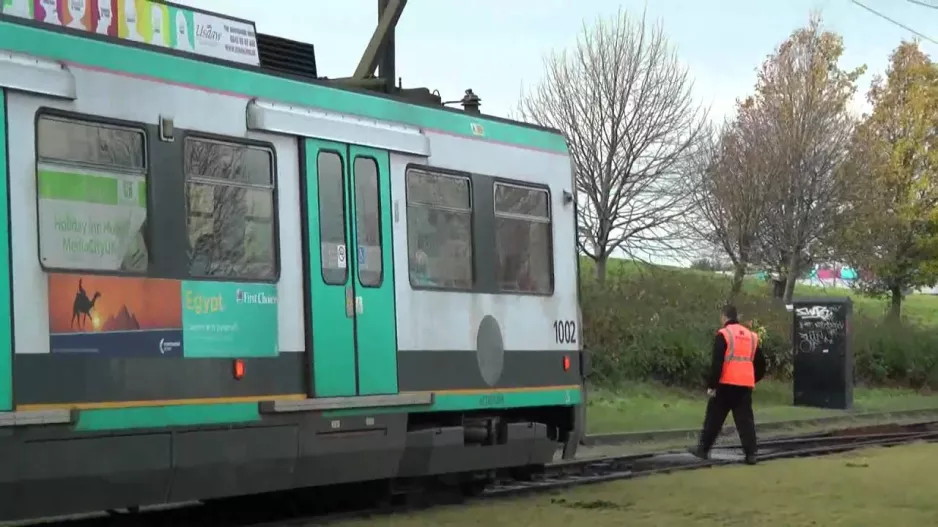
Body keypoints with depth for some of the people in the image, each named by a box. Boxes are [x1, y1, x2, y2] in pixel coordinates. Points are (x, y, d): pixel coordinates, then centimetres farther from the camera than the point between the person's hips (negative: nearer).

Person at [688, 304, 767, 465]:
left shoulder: (723, 334, -6)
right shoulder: (751, 336, 13)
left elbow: (717, 363, -13)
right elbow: (760, 363, 18)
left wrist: (711, 385, -11)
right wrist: (753, 380, 29)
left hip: (726, 385, -5)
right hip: (746, 385, 5)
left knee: (714, 418, 5)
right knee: (745, 420, 5)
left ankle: (703, 449, 11)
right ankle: (750, 454, 0)